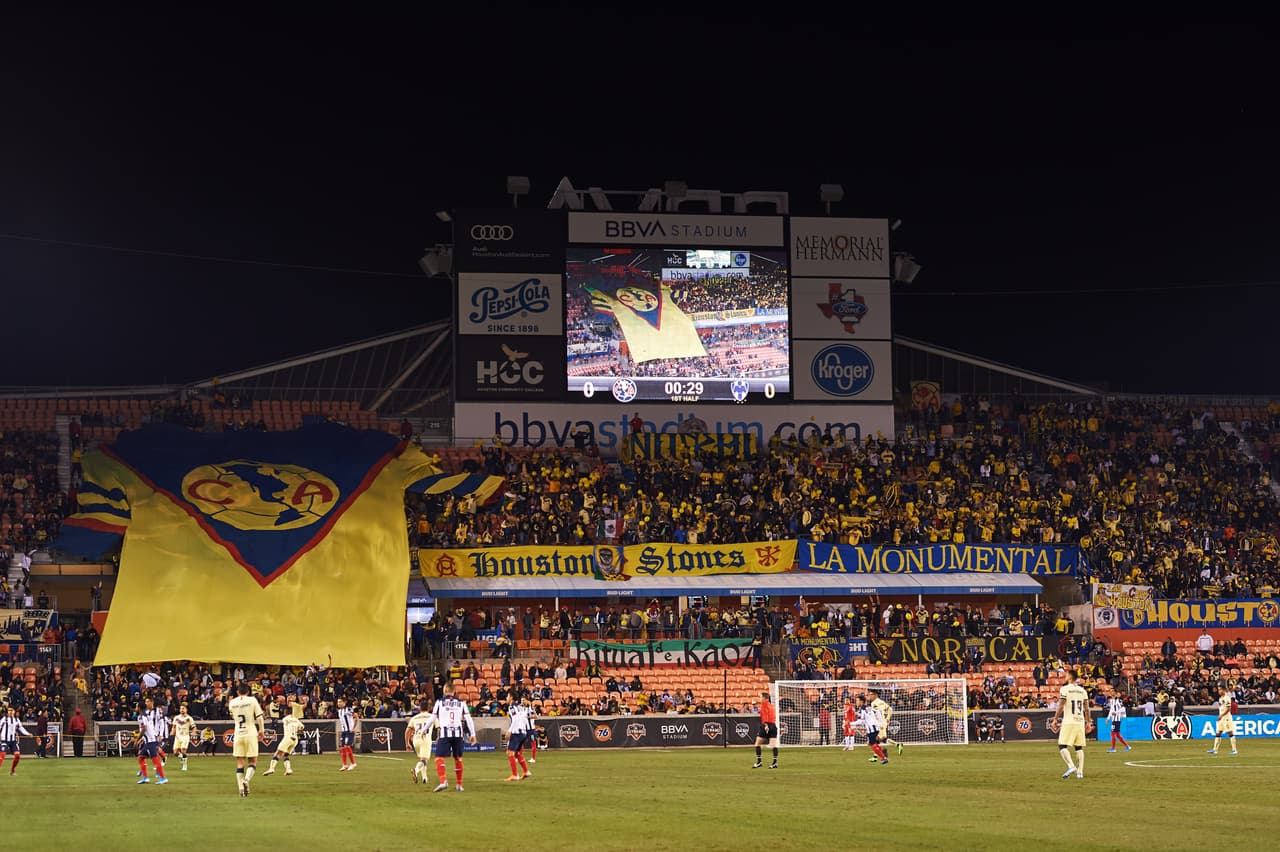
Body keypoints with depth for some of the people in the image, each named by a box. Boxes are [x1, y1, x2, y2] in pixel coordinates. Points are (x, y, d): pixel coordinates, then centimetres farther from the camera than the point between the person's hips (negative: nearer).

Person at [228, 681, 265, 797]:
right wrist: (261, 730, 11)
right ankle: (247, 779, -21)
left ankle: (241, 788, 0)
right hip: (251, 734, -2)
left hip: (238, 735, 2)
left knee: (240, 763, 6)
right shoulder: (252, 700, -3)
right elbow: (259, 717, -4)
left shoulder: (232, 702, 4)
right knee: (253, 761, 5)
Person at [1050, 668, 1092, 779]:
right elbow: (1086, 708, 11)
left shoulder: (1064, 689, -6)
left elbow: (1061, 706, -10)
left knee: (1062, 746, -5)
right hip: (1080, 722, 6)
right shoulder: (1082, 690, 10)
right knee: (1079, 747, 9)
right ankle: (1080, 771, 4)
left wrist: (1055, 720, -5)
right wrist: (1088, 722, 18)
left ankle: (1071, 766, -24)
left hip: (1068, 722, -6)